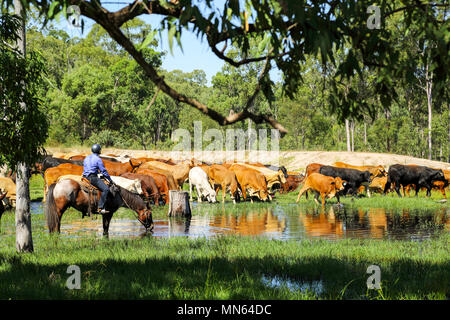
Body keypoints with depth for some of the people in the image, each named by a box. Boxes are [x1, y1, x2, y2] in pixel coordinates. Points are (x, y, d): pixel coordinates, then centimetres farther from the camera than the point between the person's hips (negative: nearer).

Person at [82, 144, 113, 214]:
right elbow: (103, 171, -6)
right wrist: (110, 180, 4)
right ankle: (100, 208, -28)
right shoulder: (98, 159, -6)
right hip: (93, 178, -9)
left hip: (85, 177, 9)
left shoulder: (87, 158, 17)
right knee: (106, 189, -19)